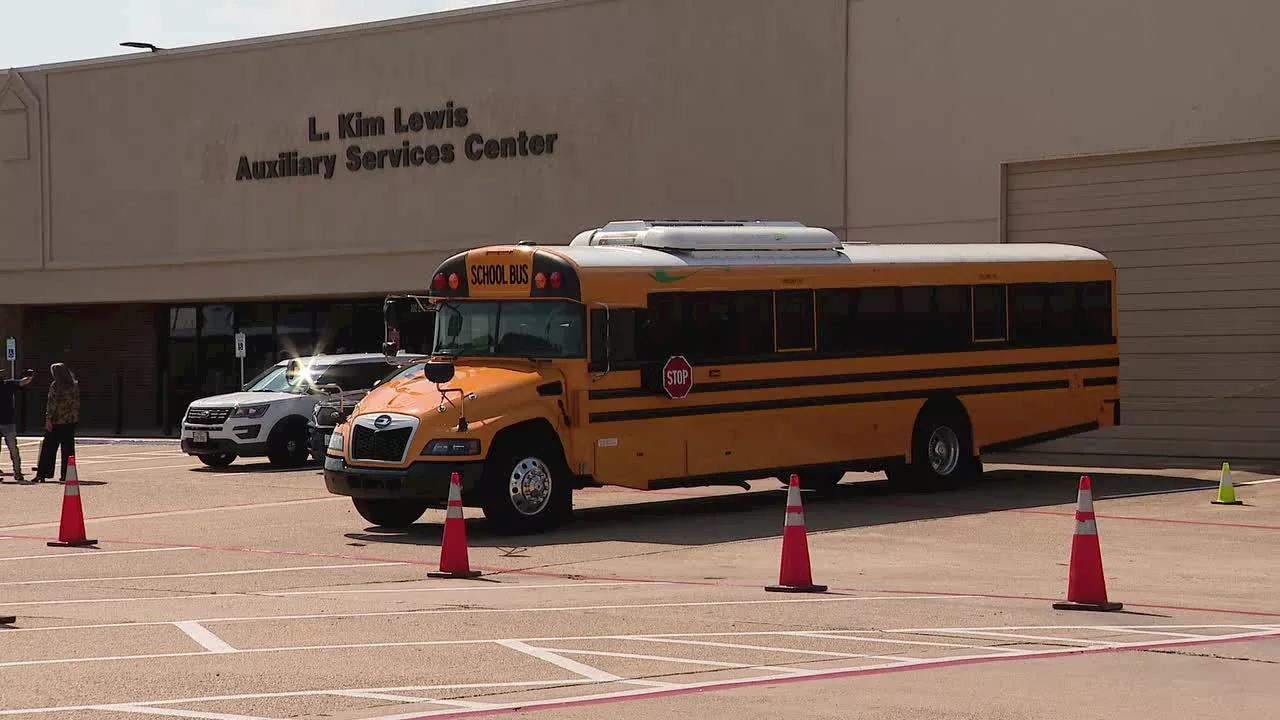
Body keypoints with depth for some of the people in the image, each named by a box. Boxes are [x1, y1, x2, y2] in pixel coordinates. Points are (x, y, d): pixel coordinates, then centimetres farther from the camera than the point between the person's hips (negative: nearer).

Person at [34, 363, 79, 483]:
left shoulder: (55, 385, -9)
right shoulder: (75, 385, 6)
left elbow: (51, 403, -13)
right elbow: (77, 402, 10)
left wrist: (48, 419, -12)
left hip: (57, 420, -5)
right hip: (71, 420, 5)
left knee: (48, 448, 1)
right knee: (68, 448, 8)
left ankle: (42, 474, 0)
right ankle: (66, 474, 6)